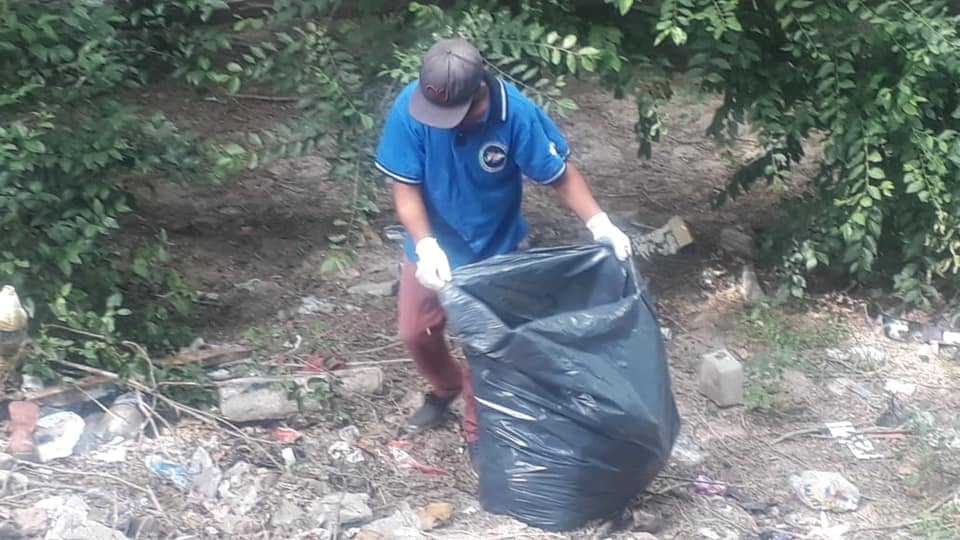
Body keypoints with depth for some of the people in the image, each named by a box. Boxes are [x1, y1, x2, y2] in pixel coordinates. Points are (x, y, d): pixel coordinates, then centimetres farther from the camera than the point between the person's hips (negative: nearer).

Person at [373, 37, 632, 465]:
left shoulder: (517, 113, -29)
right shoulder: (410, 108, -26)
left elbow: (559, 173, -17)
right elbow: (405, 187, -19)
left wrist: (598, 223, -28)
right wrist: (426, 245, -33)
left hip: (493, 249, -2)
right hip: (430, 245, 2)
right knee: (415, 333, 17)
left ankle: (479, 432, 31)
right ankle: (445, 389, 49)